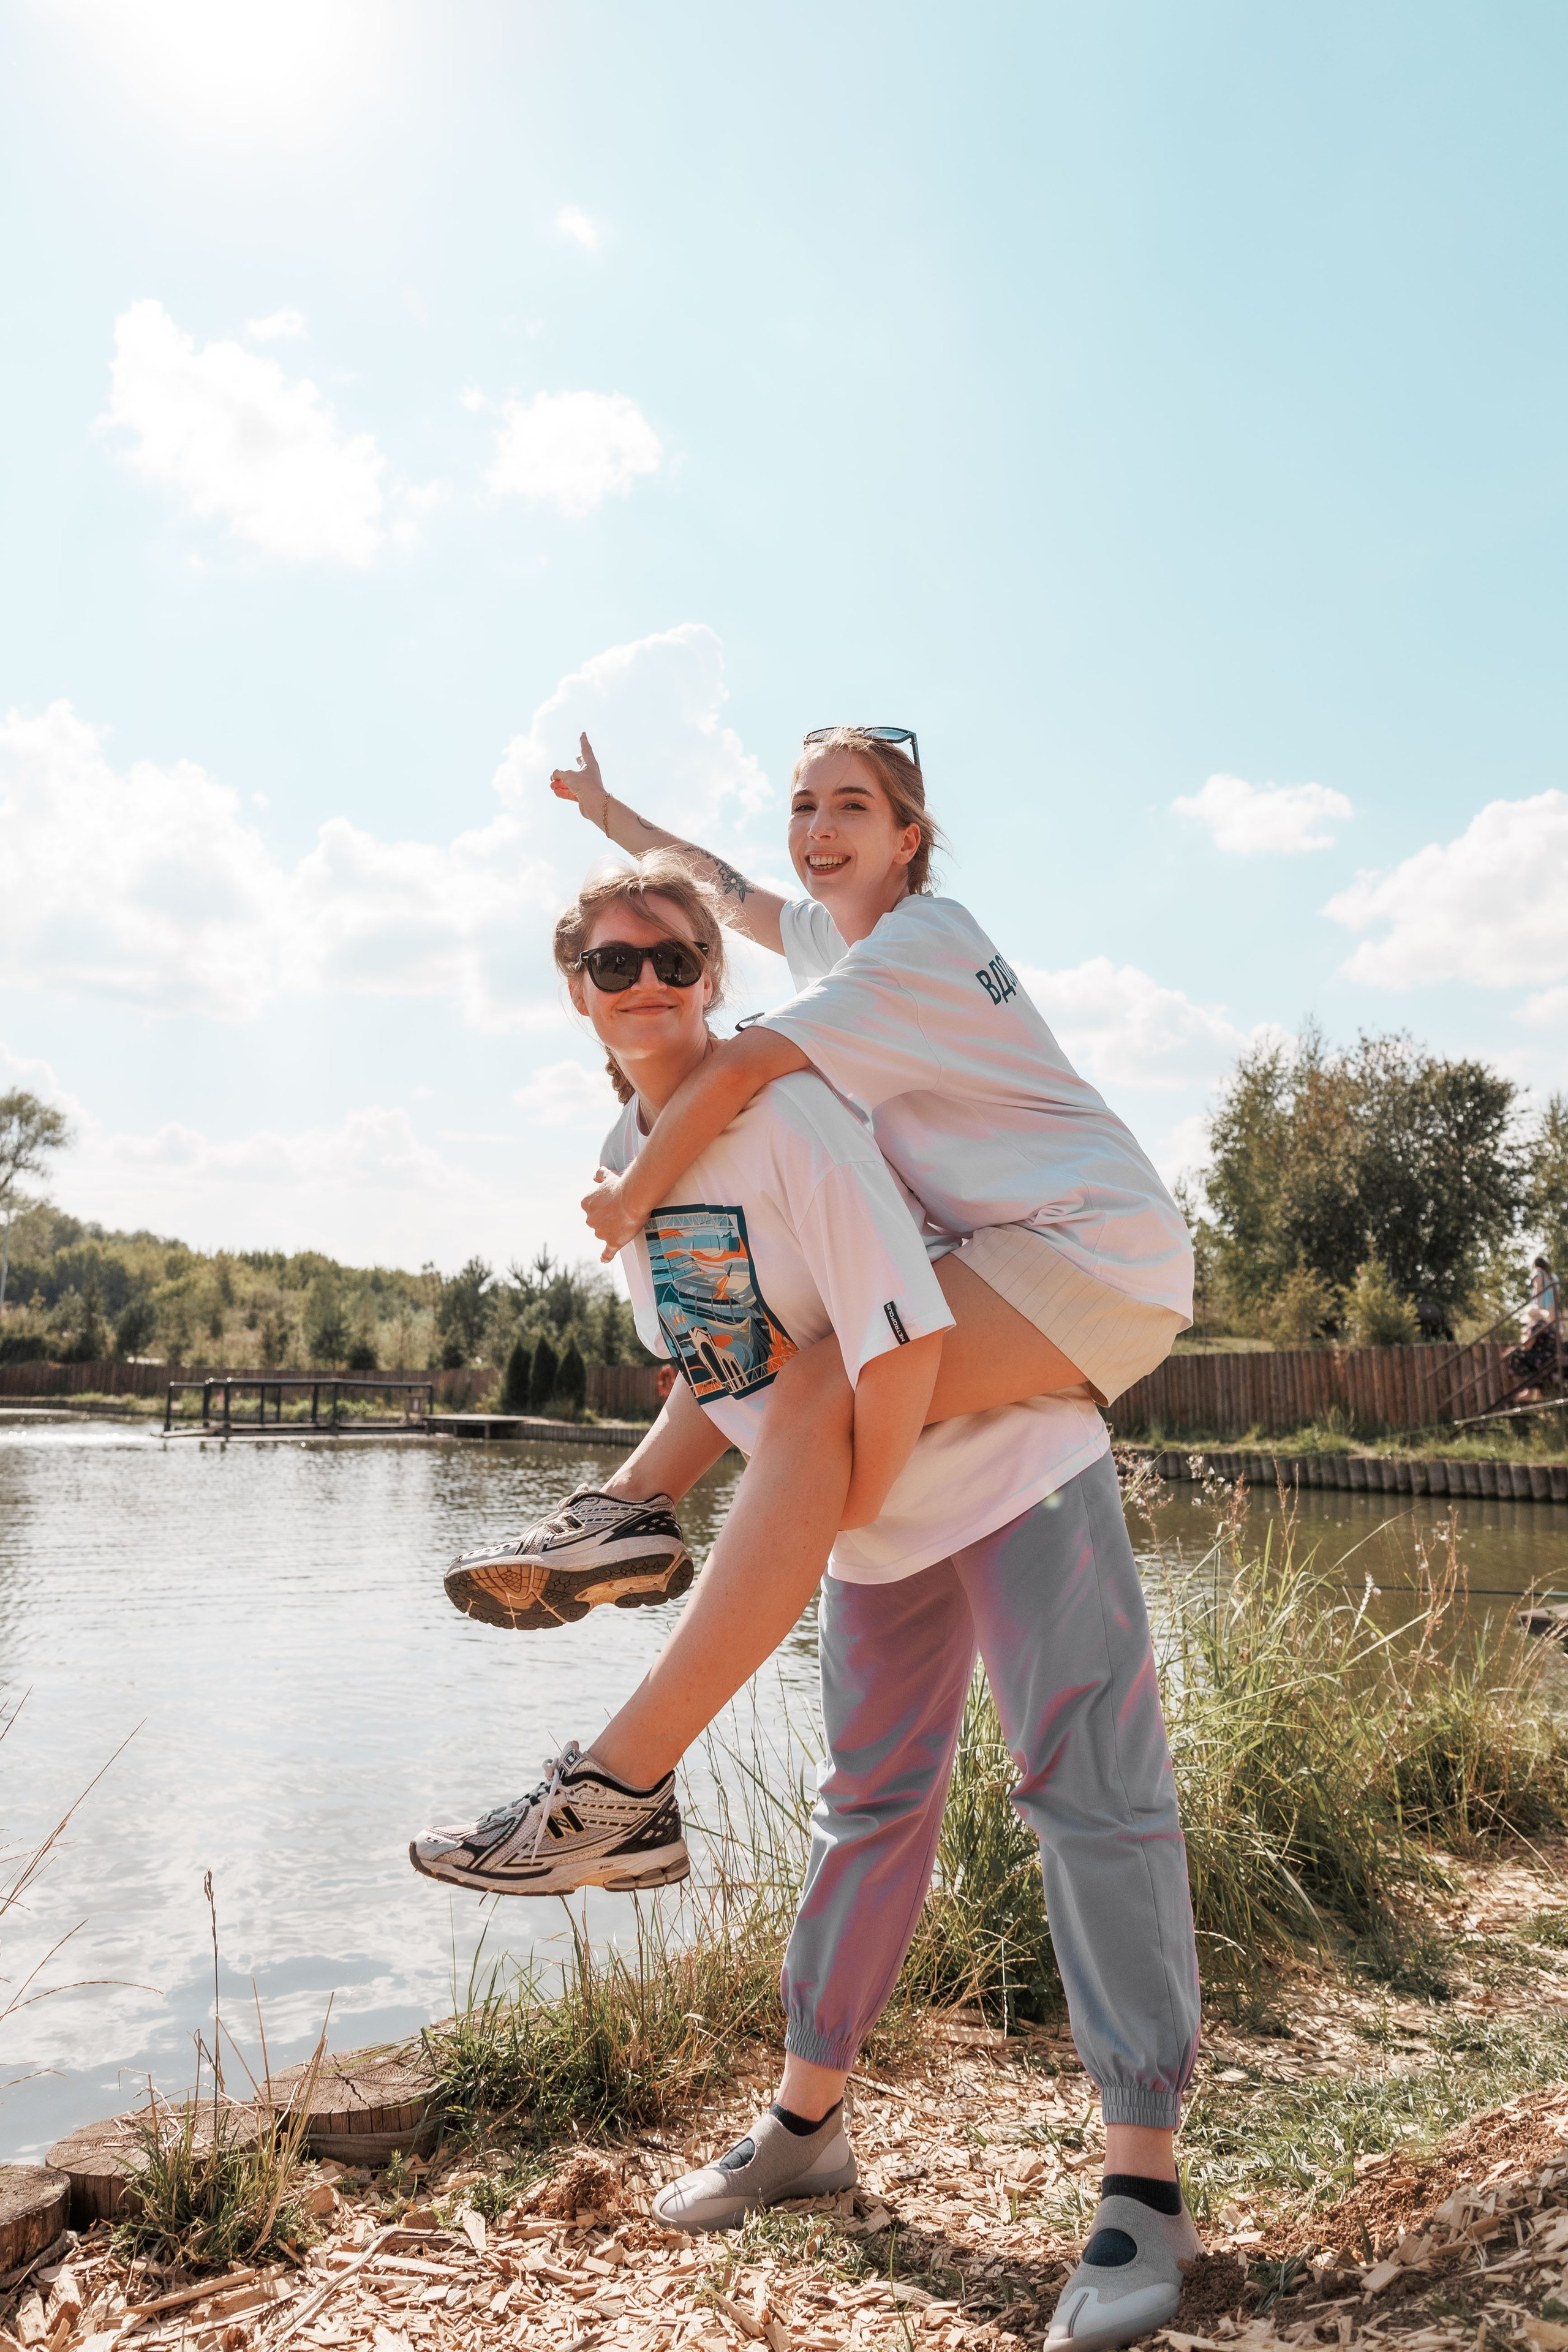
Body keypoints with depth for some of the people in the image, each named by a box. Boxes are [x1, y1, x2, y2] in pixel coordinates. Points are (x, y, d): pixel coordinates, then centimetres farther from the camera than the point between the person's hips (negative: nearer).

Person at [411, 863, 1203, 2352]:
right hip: (867, 1513, 7)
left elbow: (906, 1336, -29)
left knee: (1090, 1787, -7)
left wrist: (829, 1517, -17)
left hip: (1012, 1463, -7)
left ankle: (1143, 2184, 4)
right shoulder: (626, 1162, 2)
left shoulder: (786, 1115, -23)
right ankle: (806, 2124, 30)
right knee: (869, 1802, 16)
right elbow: (698, 1353, 13)